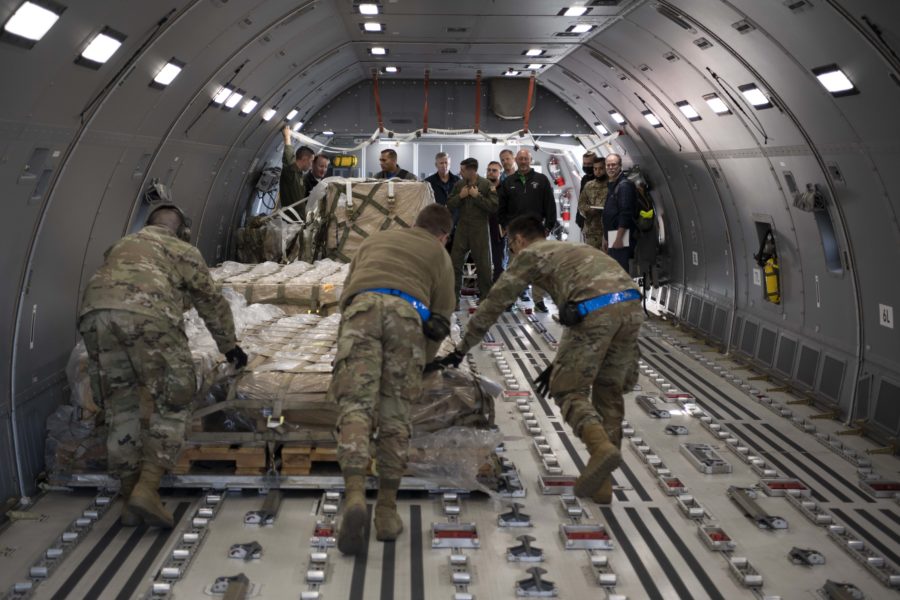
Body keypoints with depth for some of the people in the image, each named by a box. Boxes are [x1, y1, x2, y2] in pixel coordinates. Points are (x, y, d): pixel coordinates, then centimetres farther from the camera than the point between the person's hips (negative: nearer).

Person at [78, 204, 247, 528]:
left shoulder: (120, 246, 39)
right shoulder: (183, 251, 26)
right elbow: (212, 303, 32)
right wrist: (230, 347, 45)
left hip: (94, 312, 5)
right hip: (146, 314, -5)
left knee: (121, 410, 12)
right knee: (173, 404, 5)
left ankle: (130, 501, 13)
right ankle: (146, 490, -8)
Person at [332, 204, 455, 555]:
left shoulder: (375, 240, 40)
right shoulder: (440, 256, 31)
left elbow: (348, 292, 41)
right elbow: (441, 318, 26)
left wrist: (349, 338, 53)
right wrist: (421, 362, 39)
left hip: (362, 308, 1)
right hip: (407, 314, -1)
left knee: (355, 408, -7)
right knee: (394, 416, 7)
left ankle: (355, 499, -28)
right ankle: (386, 511, 8)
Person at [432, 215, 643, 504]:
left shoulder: (529, 255, 18)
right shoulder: (572, 249, 38)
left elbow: (493, 304, 17)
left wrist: (459, 351, 23)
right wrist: (558, 365, 38)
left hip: (595, 309, -7)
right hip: (631, 304, 7)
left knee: (568, 390, 7)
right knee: (608, 392, 16)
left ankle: (601, 446, -19)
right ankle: (600, 483, 16)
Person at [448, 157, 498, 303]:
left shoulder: (487, 185, -5)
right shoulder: (458, 185, 8)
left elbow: (494, 207, -14)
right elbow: (449, 205, 7)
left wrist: (477, 196, -16)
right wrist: (460, 196, -9)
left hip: (480, 229, -3)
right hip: (462, 228, 4)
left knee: (483, 264, 4)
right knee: (455, 262, 1)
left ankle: (485, 296, 19)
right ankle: (454, 295, 8)